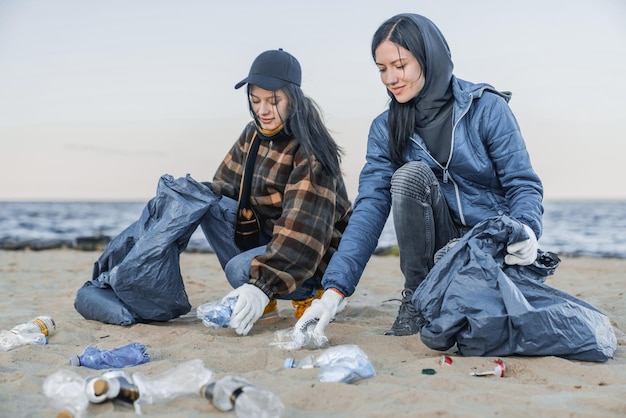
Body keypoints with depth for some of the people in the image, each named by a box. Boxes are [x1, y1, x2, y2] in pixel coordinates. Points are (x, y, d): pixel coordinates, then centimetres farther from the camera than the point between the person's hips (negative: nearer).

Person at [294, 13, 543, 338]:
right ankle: (416, 297, -13)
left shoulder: (487, 108, -9)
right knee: (410, 174, -27)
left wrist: (526, 230, -32)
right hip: (439, 246, 4)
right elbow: (370, 208, -10)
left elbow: (524, 184, -8)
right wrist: (335, 289, -22)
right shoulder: (385, 129, -1)